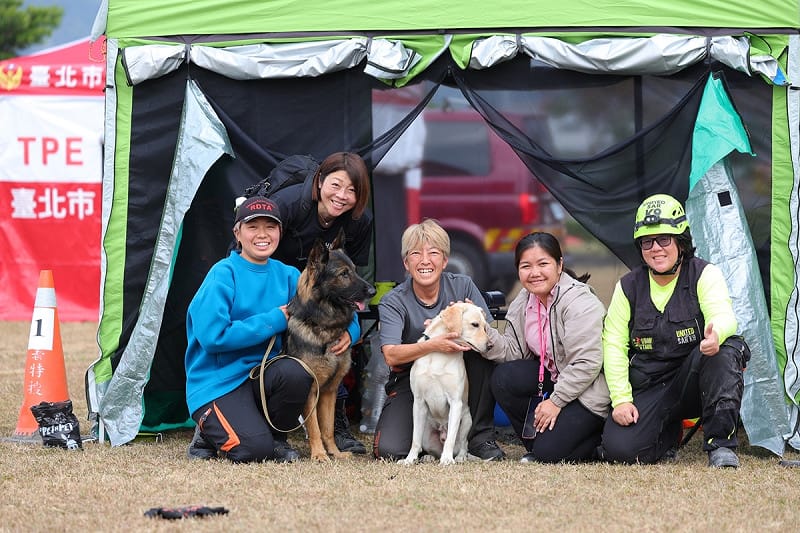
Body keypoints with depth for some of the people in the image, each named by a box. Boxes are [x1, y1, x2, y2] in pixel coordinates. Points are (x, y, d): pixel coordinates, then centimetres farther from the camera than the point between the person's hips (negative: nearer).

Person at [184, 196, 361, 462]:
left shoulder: (286, 275, 7)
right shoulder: (223, 275, -9)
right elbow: (213, 336, -20)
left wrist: (349, 331, -15)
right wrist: (275, 320, -16)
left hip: (262, 375, 5)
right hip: (219, 382, -5)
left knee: (295, 372, -30)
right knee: (254, 450, -27)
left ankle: (276, 437, -1)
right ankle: (209, 431, 7)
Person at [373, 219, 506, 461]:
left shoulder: (463, 286, -4)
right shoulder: (393, 302, -10)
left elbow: (492, 334, -10)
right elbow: (391, 356, -25)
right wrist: (433, 345, -42)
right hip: (410, 381, -2)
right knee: (390, 451, -25)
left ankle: (481, 437, -14)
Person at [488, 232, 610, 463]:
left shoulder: (580, 302, -21)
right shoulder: (523, 302, 4)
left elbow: (587, 364, -24)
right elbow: (512, 353, 0)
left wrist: (556, 401, -22)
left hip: (589, 391, -8)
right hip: (552, 378, 8)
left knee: (550, 452, -21)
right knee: (503, 378, -15)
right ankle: (537, 441, 2)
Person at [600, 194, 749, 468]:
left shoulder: (704, 275, -6)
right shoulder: (629, 287, 2)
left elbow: (723, 316, -26)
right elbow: (613, 344, 2)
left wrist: (716, 334, -52)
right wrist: (621, 400, -9)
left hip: (695, 381, -2)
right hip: (648, 388, 2)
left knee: (725, 349, -36)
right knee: (619, 448, -23)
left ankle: (720, 444, -27)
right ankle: (668, 434, 13)